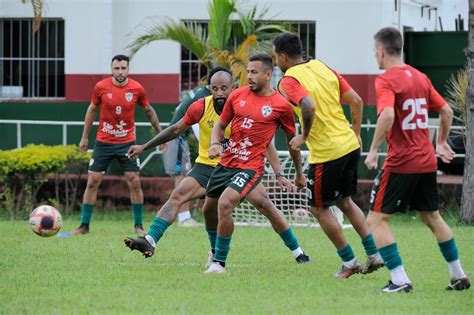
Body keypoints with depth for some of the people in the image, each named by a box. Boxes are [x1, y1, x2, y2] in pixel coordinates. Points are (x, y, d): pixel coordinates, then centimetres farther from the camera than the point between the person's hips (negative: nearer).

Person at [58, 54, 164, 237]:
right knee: (92, 183, 0)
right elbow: (92, 109, 7)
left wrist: (160, 133, 12)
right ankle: (84, 226, 7)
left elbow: (148, 111, 9)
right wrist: (85, 137, 10)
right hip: (103, 142, 0)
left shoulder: (137, 89, -7)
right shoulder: (101, 87, -8)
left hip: (127, 142, 0)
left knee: (134, 183, -3)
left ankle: (139, 226, 9)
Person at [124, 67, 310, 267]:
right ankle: (150, 241, -27)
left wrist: (279, 174, -20)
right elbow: (175, 130, 4)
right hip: (206, 166, 1)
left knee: (264, 204, -11)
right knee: (177, 195, -20)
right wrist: (144, 147, 7)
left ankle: (297, 252, 3)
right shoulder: (201, 107, -11)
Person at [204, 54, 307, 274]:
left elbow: (292, 140, 7)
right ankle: (216, 251, 42)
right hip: (226, 162, 6)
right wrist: (215, 144, -8)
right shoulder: (237, 95, 5)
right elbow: (220, 125, 15)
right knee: (208, 209, 14)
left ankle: (219, 262, -13)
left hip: (250, 166, -6)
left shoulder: (281, 105, -5)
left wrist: (299, 173, 14)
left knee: (225, 204, -25)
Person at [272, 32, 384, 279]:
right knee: (345, 202, 23)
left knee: (319, 209, 10)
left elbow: (309, 106, -30)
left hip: (326, 153, -8)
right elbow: (356, 101, 9)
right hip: (350, 145, 8)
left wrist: (304, 136, -15)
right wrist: (355, 134, 19)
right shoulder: (323, 68, 11)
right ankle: (373, 254, 18)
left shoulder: (288, 81, -11)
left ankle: (349, 262, 13)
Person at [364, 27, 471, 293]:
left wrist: (374, 149, -20)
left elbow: (387, 115, -28)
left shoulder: (386, 80, -11)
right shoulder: (420, 77, 11)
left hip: (400, 162, -7)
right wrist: (442, 142, 29)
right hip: (427, 161, 7)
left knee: (376, 219, 0)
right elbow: (446, 111, 15)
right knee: (432, 217, 22)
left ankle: (400, 280, -10)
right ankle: (459, 275, 24)